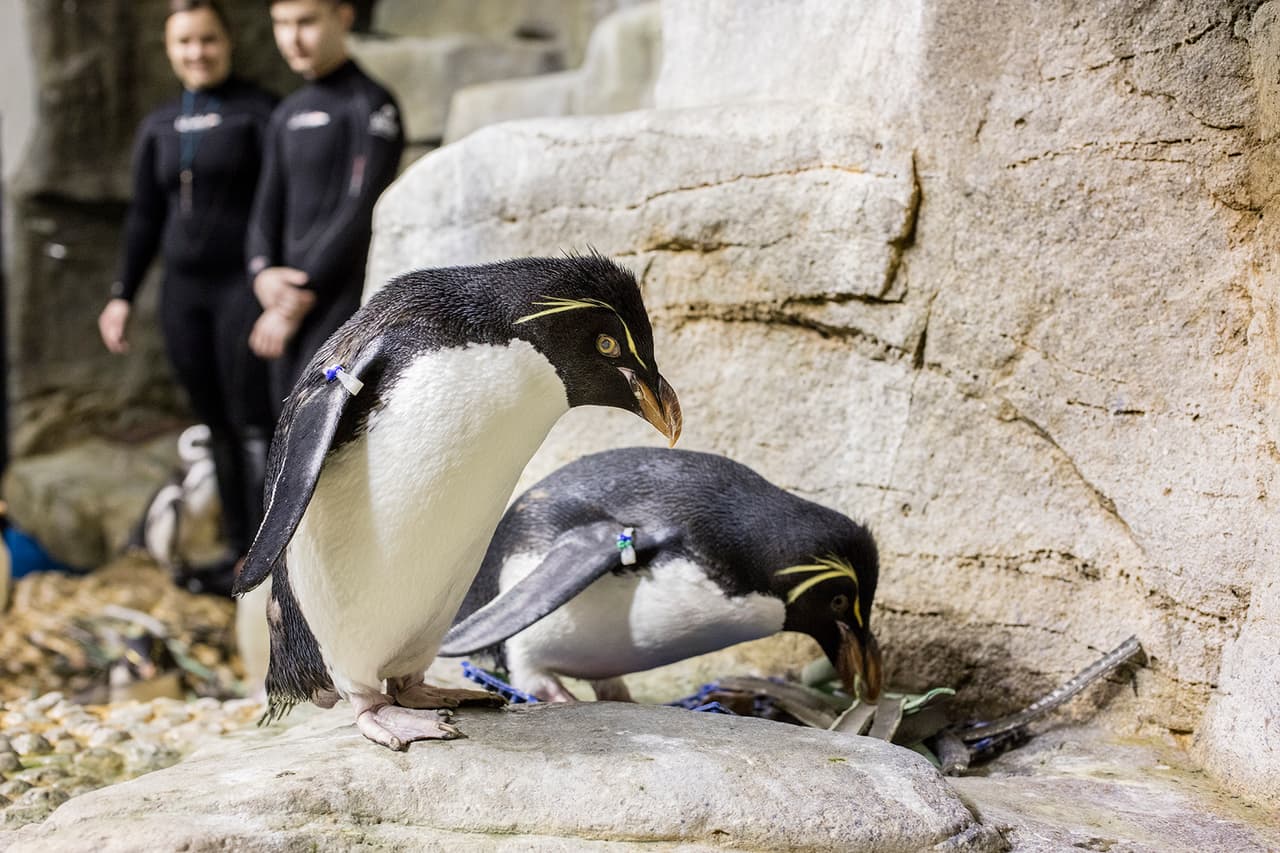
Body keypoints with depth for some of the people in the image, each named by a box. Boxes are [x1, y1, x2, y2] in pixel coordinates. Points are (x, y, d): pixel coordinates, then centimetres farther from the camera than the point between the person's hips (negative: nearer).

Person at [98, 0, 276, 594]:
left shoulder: (258, 111, -4)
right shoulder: (158, 129, 12)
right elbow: (145, 219, 16)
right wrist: (122, 295, 11)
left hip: (245, 285, -5)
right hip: (184, 293, 5)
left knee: (252, 425, -9)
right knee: (216, 427, 8)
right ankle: (239, 553, 16)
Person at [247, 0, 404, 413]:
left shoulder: (374, 107, -9)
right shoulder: (288, 116, 17)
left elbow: (361, 212, -17)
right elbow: (269, 211, 11)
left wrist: (295, 304, -18)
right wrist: (265, 275, -11)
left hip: (345, 305, -8)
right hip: (293, 306, 8)